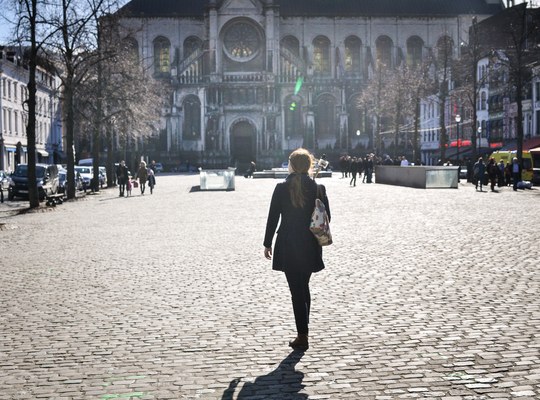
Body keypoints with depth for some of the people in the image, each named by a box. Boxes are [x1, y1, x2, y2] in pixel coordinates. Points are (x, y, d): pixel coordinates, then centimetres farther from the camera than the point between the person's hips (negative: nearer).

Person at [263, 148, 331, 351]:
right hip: (310, 247, 3)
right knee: (304, 288, 19)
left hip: (288, 247, -3)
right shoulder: (318, 189, -2)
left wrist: (267, 244, 3)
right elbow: (326, 218, 2)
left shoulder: (282, 188, -10)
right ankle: (303, 330, 28)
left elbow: (273, 217, -7)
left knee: (296, 291, 2)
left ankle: (302, 336, 3)